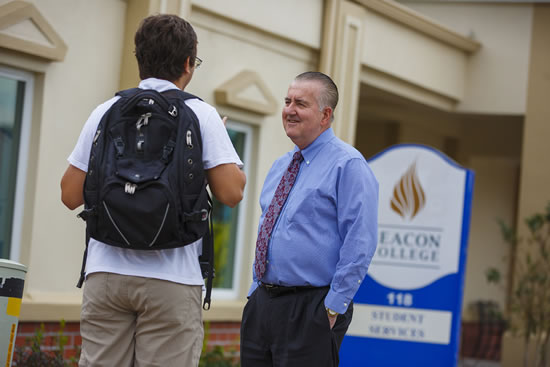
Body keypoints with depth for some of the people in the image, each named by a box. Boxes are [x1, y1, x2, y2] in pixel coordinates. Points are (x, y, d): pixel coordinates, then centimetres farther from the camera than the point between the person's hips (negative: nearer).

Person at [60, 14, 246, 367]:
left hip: (105, 273, 3)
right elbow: (231, 193, -6)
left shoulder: (106, 112, 8)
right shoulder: (201, 115, -1)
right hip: (171, 279, -3)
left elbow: (71, 195, 9)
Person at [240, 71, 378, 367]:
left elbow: (359, 244, -15)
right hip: (261, 304, 8)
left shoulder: (348, 165, -10)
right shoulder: (280, 167, 16)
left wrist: (333, 308, -17)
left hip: (311, 309, -8)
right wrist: (256, 291, 17)